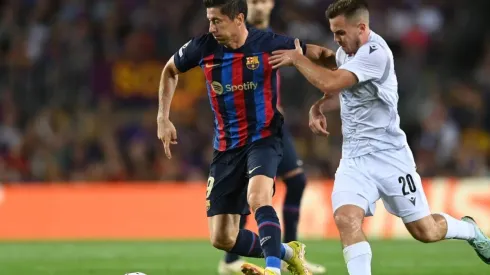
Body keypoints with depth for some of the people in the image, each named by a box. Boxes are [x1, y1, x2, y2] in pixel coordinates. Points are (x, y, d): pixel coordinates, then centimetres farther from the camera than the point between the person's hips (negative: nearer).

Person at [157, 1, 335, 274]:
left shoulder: (268, 44, -14)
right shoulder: (203, 47, -7)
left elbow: (316, 54, 1)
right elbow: (170, 71, 13)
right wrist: (163, 118, 7)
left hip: (263, 139, -4)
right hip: (227, 147, 4)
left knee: (257, 198, -36)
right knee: (222, 239, 2)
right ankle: (287, 252, 23)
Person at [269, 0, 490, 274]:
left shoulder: (376, 53, -21)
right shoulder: (346, 51, 7)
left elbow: (330, 83, -30)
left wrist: (297, 58, -16)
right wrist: (318, 107, 8)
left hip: (389, 156, -6)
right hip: (355, 159, 6)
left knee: (425, 231, 4)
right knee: (346, 219, -22)